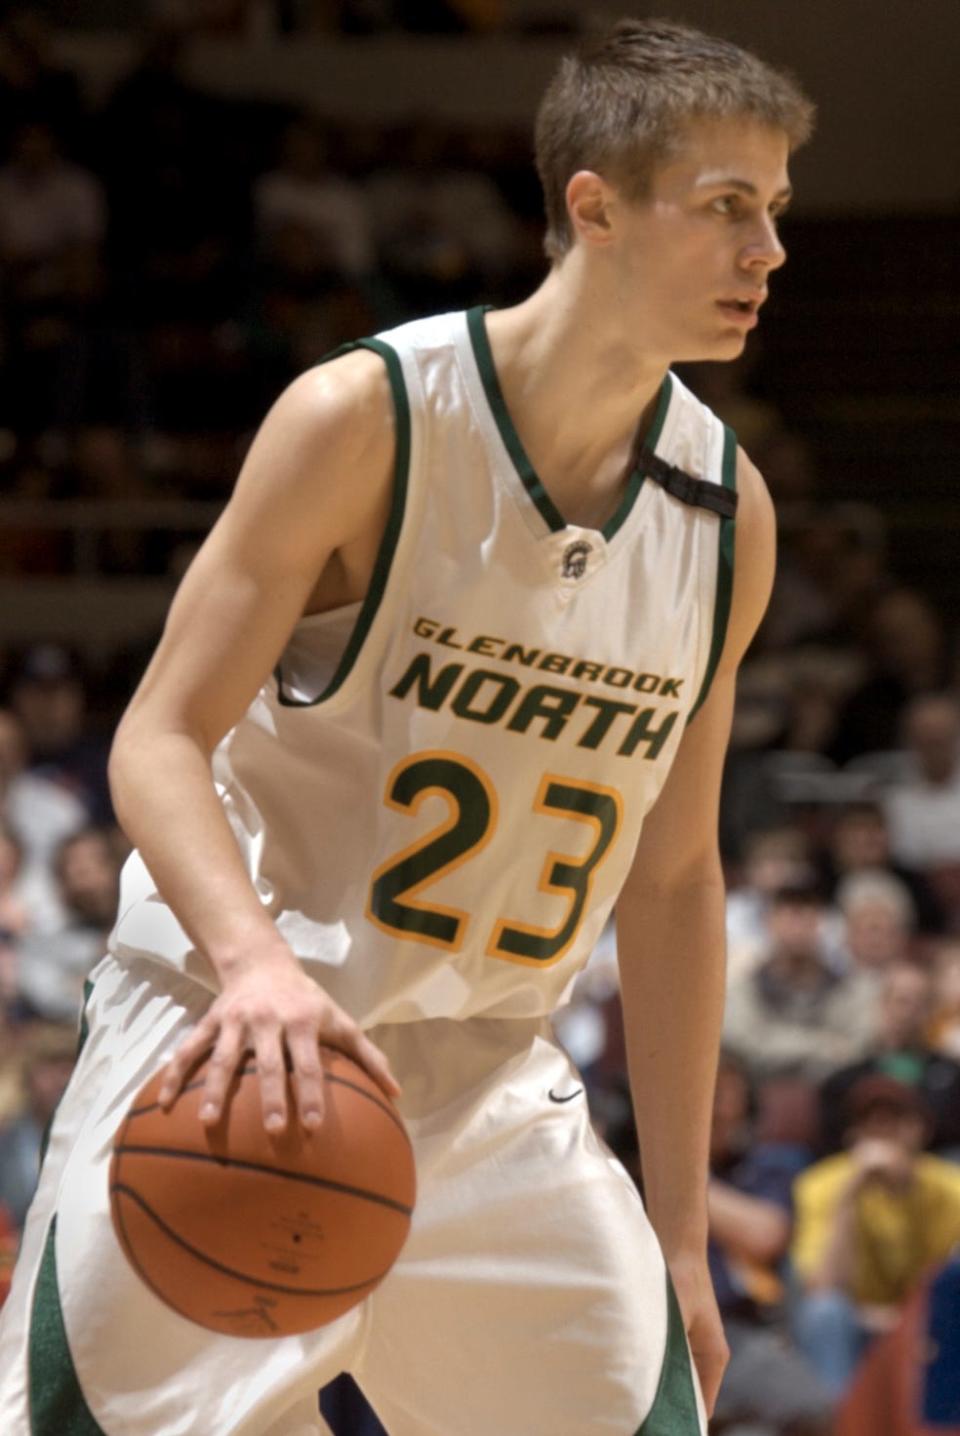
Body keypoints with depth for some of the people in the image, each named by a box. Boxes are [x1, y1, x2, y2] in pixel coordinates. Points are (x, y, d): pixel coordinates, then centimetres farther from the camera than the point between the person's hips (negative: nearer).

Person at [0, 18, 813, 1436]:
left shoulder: (727, 516, 2)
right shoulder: (365, 420, -14)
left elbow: (671, 881, 11)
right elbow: (159, 743, -15)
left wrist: (676, 1235, 10)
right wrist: (255, 960, -35)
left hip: (489, 1079, 5)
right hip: (234, 1051, -5)